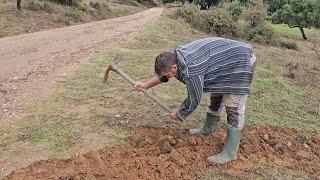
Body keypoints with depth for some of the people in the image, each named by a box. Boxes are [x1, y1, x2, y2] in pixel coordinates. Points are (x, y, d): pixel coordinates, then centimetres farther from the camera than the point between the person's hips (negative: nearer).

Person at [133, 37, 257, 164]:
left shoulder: (190, 70, -33)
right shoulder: (175, 55, -6)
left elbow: (194, 100, -21)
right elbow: (162, 75, 15)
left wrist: (178, 115, -6)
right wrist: (146, 85, 13)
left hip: (241, 62, -10)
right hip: (228, 63, 10)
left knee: (234, 108, -9)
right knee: (216, 96, 22)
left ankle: (230, 153, 1)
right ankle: (208, 129, 41)